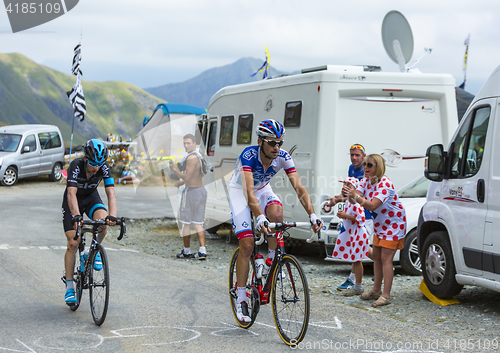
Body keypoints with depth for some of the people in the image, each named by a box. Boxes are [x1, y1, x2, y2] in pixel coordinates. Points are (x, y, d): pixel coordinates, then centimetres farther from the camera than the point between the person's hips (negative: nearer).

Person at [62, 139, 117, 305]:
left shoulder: (104, 168, -25)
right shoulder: (76, 166, -33)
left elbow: (111, 194, -32)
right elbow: (71, 194, -42)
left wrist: (112, 216, -49)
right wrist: (76, 216, -57)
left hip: (91, 198, 2)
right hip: (73, 201, -2)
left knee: (104, 222, -30)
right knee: (73, 243, -10)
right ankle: (69, 287, 0)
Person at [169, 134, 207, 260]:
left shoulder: (191, 158, -18)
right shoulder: (199, 156, 13)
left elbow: (187, 177, -21)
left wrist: (175, 170, -9)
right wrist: (182, 182, 23)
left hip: (191, 192, -9)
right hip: (201, 190, 9)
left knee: (185, 223, 3)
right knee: (198, 223, 9)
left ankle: (187, 252, 9)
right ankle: (202, 251, -1)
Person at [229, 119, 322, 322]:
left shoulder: (283, 158, -22)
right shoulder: (248, 155, -34)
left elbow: (299, 188, -27)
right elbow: (249, 191, -44)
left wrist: (312, 215, -40)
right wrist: (259, 217, -59)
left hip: (263, 190, 3)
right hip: (240, 192, -3)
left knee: (276, 212, -32)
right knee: (247, 245, -14)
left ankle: (272, 261, -9)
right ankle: (241, 300, -2)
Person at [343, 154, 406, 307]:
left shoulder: (385, 184, -26)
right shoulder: (367, 181, 1)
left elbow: (372, 206, -36)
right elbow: (354, 199, -10)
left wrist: (355, 195, -40)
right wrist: (348, 193, -31)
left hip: (393, 225, -9)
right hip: (379, 225, 9)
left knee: (386, 258, -13)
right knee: (376, 256, 12)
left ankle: (386, 295, -13)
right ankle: (376, 290, 23)